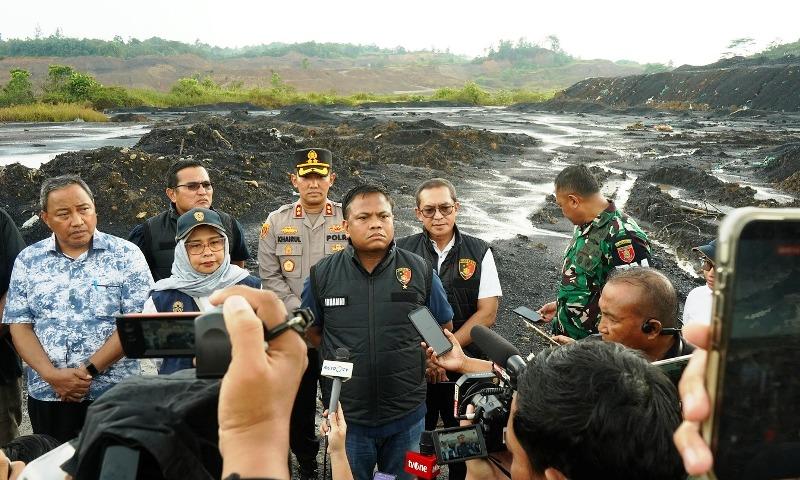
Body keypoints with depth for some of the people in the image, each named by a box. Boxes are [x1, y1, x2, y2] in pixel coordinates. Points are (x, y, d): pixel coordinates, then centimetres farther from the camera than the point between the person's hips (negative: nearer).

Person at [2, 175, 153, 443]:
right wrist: (52, 375, -11)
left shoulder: (126, 255, -3)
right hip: (46, 396, 3)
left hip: (113, 394, -2)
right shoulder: (28, 260, 6)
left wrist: (89, 370, -14)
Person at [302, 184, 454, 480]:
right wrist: (343, 358, 3)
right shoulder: (322, 275, -5)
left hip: (407, 414, 0)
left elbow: (444, 327, 8)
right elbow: (312, 329, 10)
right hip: (347, 416, 0)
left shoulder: (421, 271, -5)